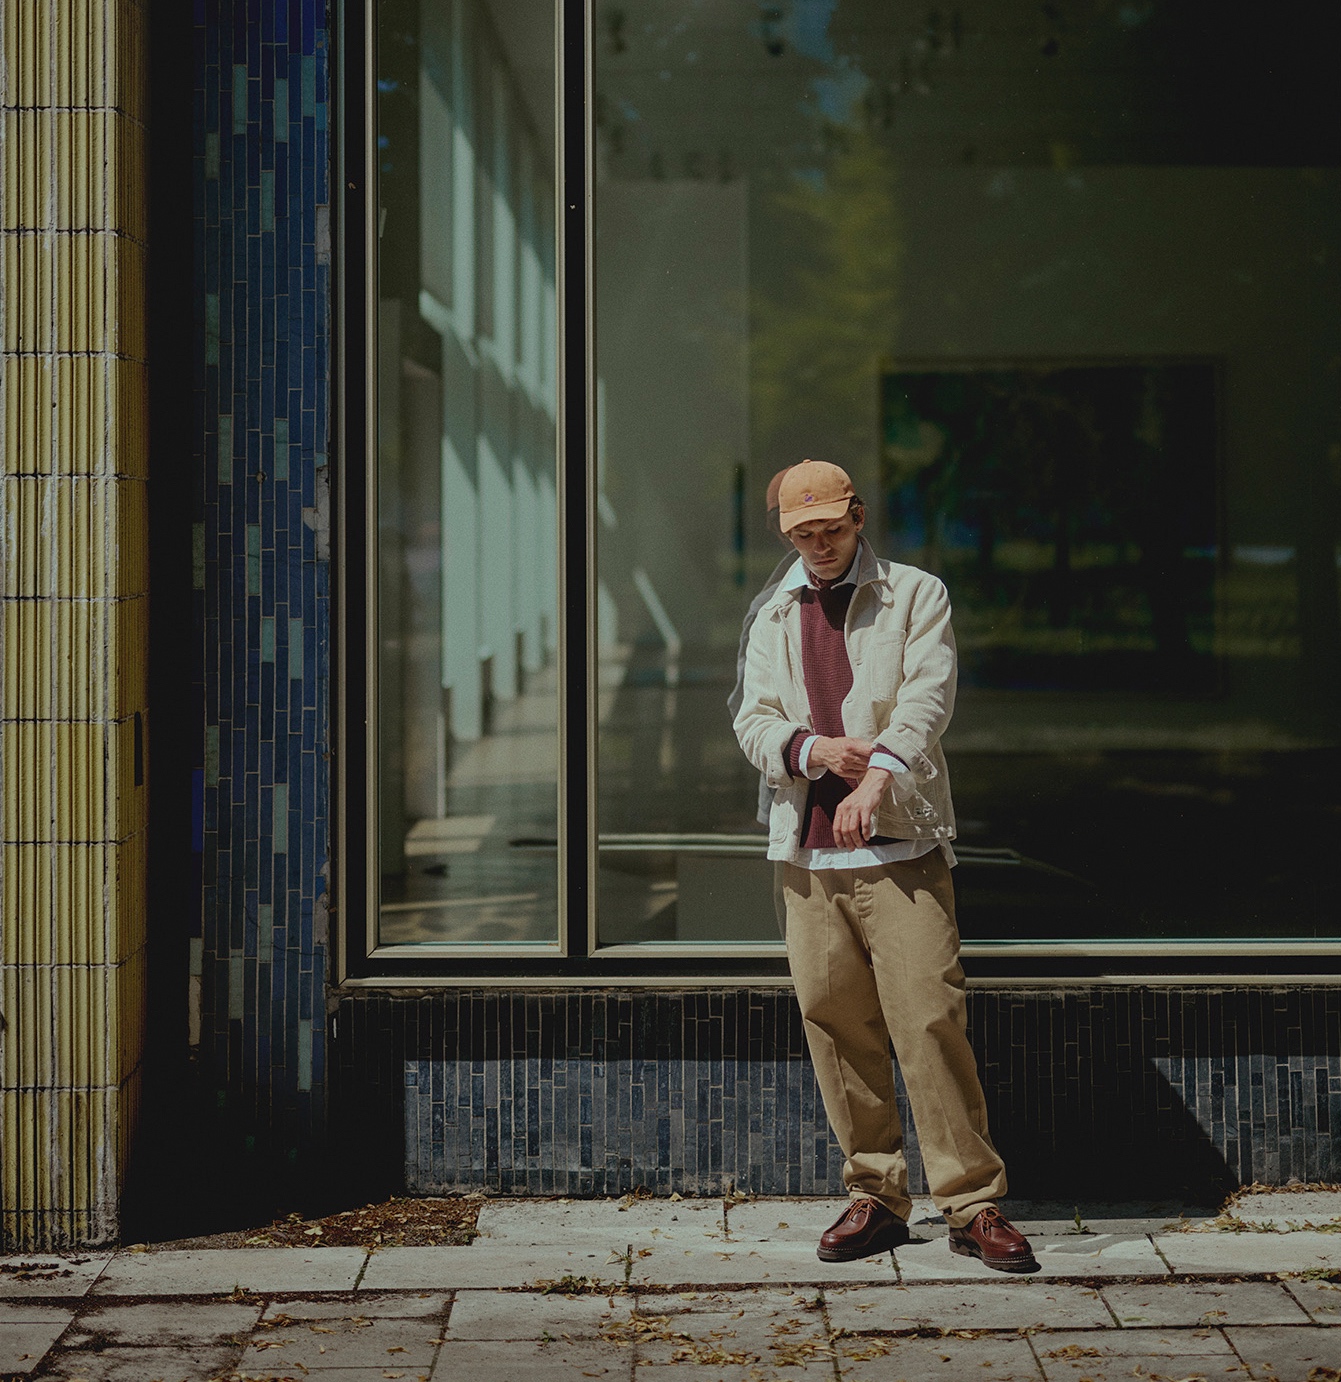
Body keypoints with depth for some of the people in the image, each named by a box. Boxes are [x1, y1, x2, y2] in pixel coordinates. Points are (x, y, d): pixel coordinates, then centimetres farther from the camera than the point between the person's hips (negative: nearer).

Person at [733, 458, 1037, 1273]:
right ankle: (876, 1197, 15)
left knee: (931, 1021, -11)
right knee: (836, 1027, 4)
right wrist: (812, 749, -13)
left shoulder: (916, 595, 5)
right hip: (807, 854, 4)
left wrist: (879, 772, -27)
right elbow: (753, 719, 10)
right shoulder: (776, 618, 18)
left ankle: (974, 1204, -5)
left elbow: (927, 695, -10)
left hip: (903, 847, -4)